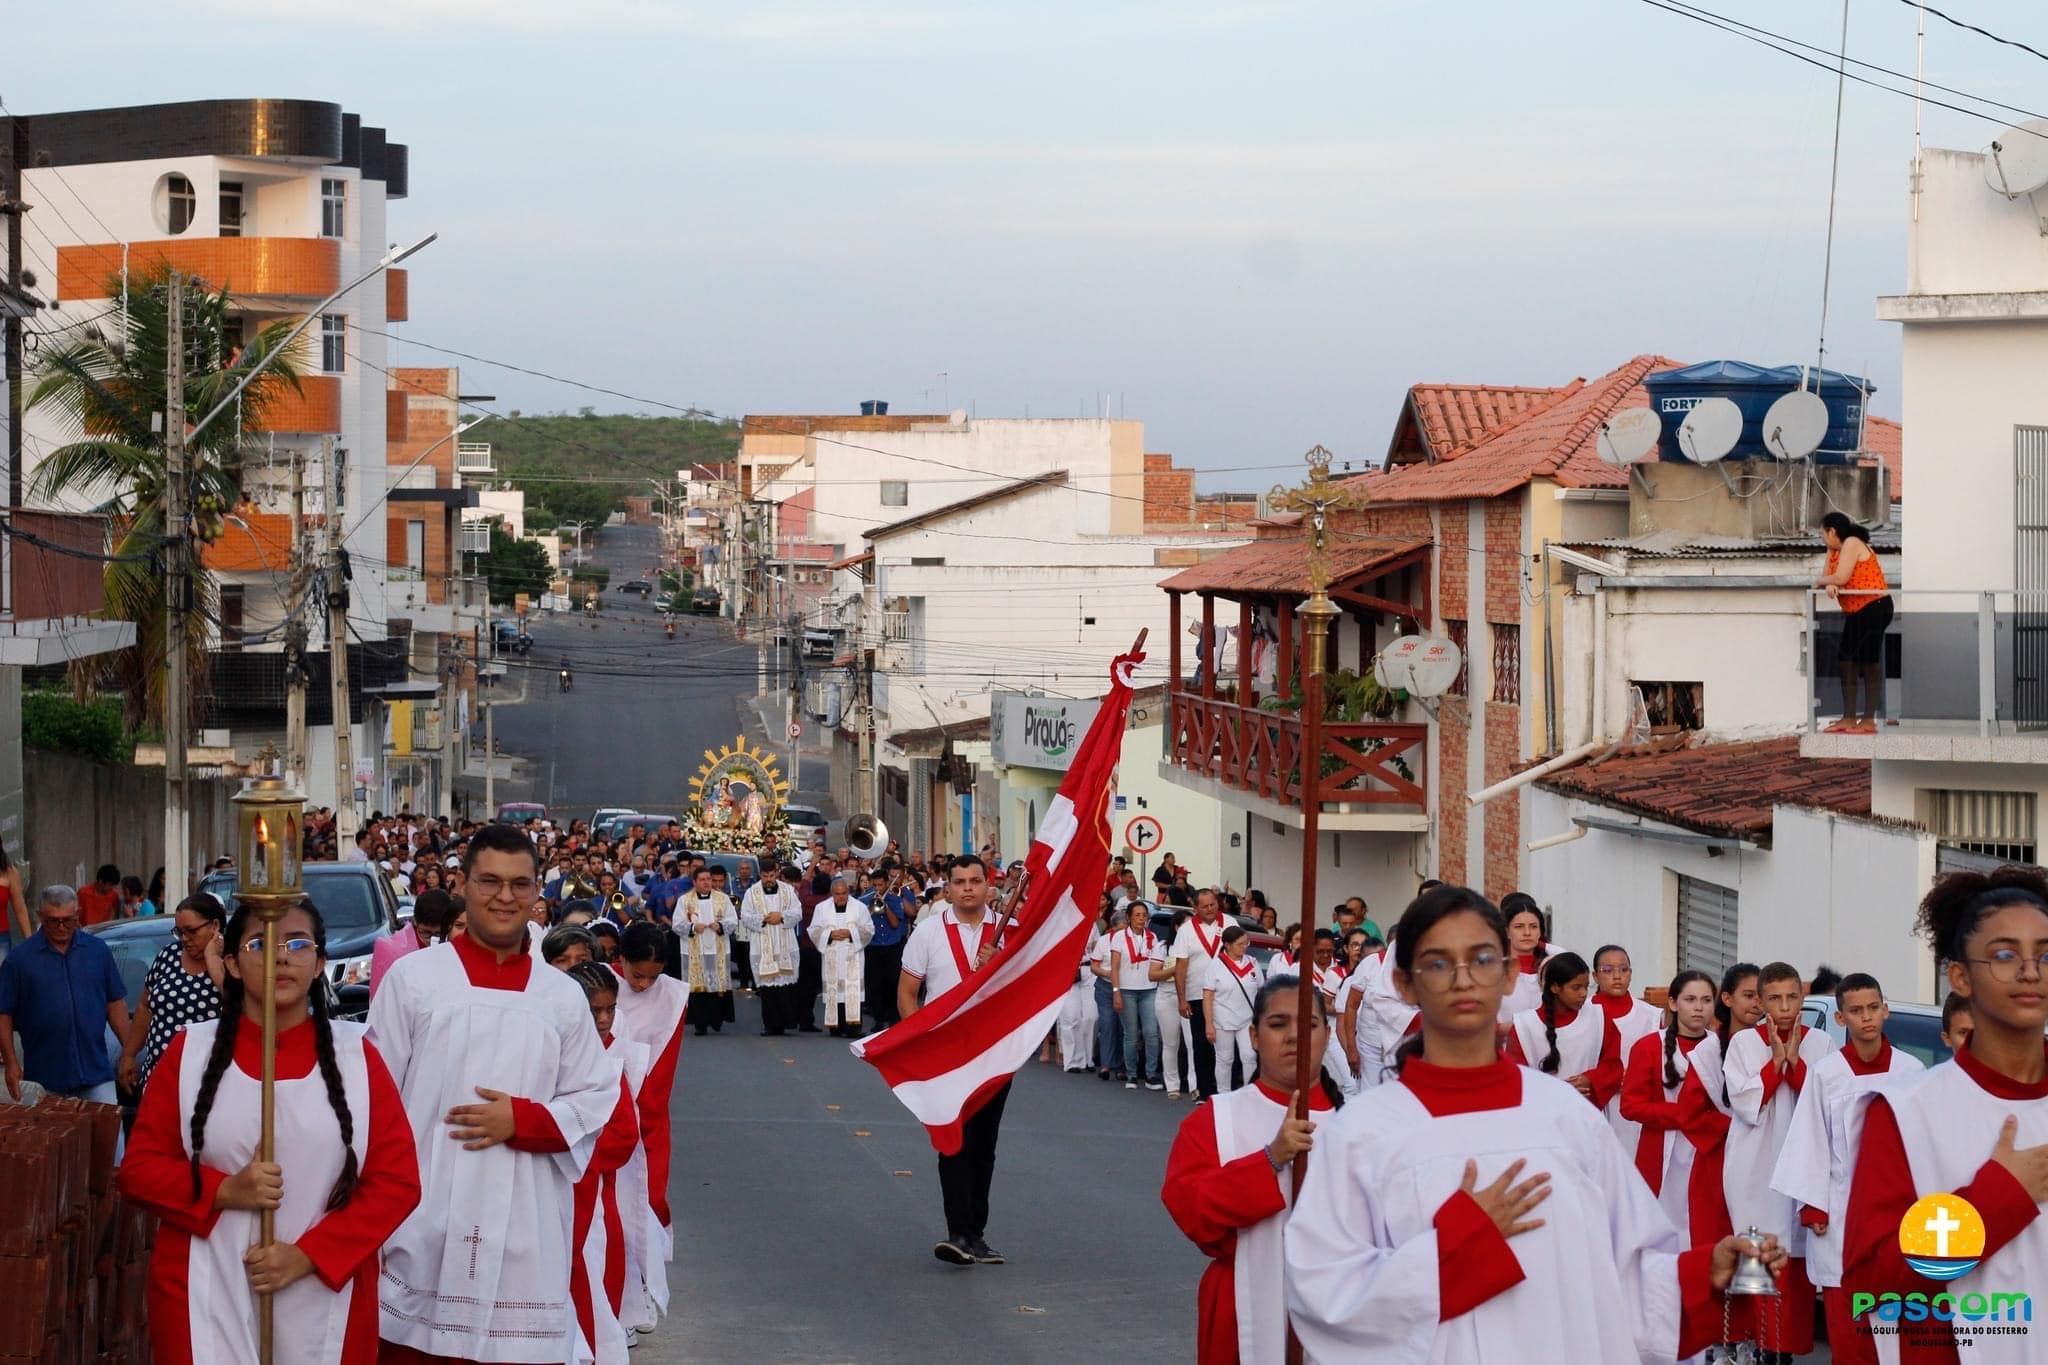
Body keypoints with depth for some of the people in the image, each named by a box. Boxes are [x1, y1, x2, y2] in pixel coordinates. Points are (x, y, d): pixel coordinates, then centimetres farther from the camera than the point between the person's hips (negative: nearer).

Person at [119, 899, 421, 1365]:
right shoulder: (190, 1052, 2)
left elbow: (397, 1180, -2)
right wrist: (224, 1191, -15)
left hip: (324, 1300, 0)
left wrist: (307, 1255, -13)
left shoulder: (356, 1055, 1)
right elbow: (139, 1168, 3)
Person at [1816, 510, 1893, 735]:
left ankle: (1869, 720, -5)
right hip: (1855, 611, 10)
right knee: (1845, 660, 8)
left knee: (1868, 662, -7)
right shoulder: (1834, 549, 14)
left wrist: (1820, 582, -5)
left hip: (1874, 607, -10)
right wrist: (1829, 585, -16)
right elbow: (1828, 575, 7)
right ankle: (1849, 718, 11)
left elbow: (1841, 577, -22)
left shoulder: (1852, 544, -14)